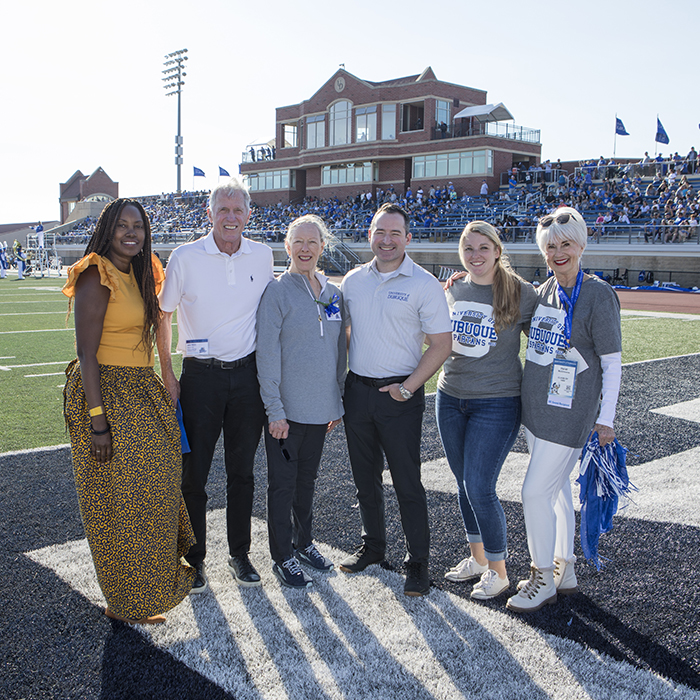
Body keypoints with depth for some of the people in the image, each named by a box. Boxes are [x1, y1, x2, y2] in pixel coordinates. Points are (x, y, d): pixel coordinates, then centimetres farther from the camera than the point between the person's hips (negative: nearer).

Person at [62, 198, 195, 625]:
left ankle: (155, 577, 33)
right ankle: (127, 603, 17)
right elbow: (87, 353, -18)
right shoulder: (97, 277, -14)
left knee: (151, 490, 16)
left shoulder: (138, 275, 13)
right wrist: (97, 420, -22)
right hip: (107, 395, -9)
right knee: (119, 501, 1)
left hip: (142, 394, 9)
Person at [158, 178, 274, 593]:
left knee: (242, 469, 11)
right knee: (194, 471, 3)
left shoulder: (262, 256, 2)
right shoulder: (186, 258, -6)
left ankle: (240, 553, 25)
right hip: (201, 375, -2)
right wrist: (167, 375, -2)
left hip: (248, 373, 2)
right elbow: (162, 314, 2)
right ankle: (194, 559, 19)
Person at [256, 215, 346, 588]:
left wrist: (338, 402, 11)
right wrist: (274, 410, -16)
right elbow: (267, 353, -12)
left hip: (321, 408, 5)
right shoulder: (277, 291, -9)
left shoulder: (333, 293, 8)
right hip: (286, 408, -5)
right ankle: (283, 556, 18)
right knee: (283, 482, 5)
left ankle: (303, 541, 34)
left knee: (307, 477, 18)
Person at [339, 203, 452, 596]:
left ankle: (418, 563, 13)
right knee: (365, 477, 15)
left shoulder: (424, 284, -8)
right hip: (357, 390, 5)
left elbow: (441, 345, -8)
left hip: (400, 395, -5)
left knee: (408, 482, 0)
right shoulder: (353, 280, 7)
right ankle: (373, 546, 33)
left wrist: (408, 387, -16)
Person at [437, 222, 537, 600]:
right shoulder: (453, 289, 5)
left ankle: (497, 570, 14)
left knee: (479, 488, -7)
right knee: (464, 484, 14)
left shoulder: (520, 292, -9)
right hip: (450, 398, 5)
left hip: (497, 402, -5)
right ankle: (477, 557, 33)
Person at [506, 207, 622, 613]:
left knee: (536, 491, -7)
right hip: (536, 408, 7)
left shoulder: (599, 295, -12)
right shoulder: (544, 293, 8)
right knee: (556, 488, 16)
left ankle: (544, 580, 10)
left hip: (569, 413, -7)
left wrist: (605, 420, -12)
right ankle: (564, 571, 30)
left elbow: (613, 364, -10)